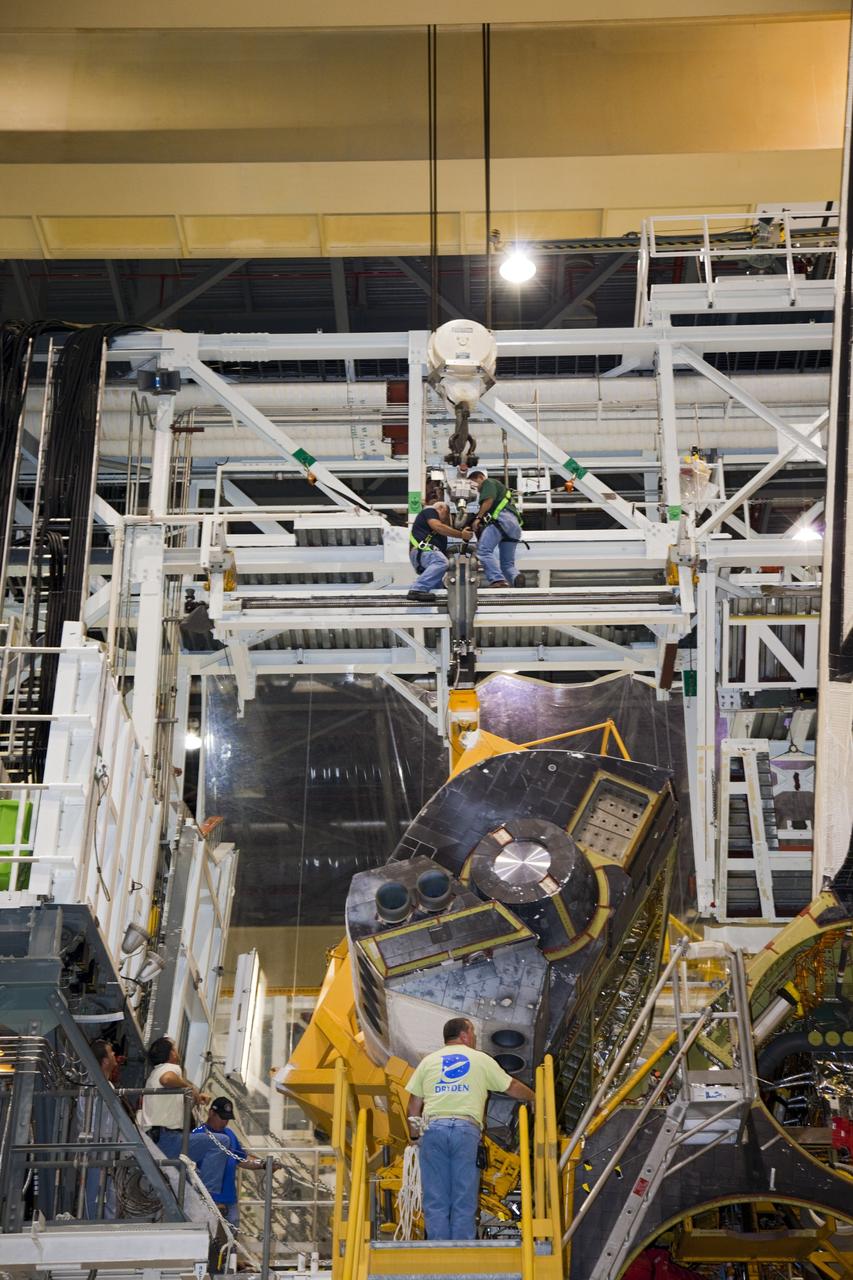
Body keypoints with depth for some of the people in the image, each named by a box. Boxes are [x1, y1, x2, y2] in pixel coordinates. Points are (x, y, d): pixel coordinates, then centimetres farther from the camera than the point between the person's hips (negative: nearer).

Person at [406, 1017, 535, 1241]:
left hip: (433, 1128, 2)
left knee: (435, 1201, 3)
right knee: (465, 1202, 2)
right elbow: (512, 1087, 23)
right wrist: (534, 1098, 41)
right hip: (467, 1129, -2)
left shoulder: (428, 1061, 19)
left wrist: (414, 1137, 21)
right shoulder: (481, 1060, 15)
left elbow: (414, 1104, 15)